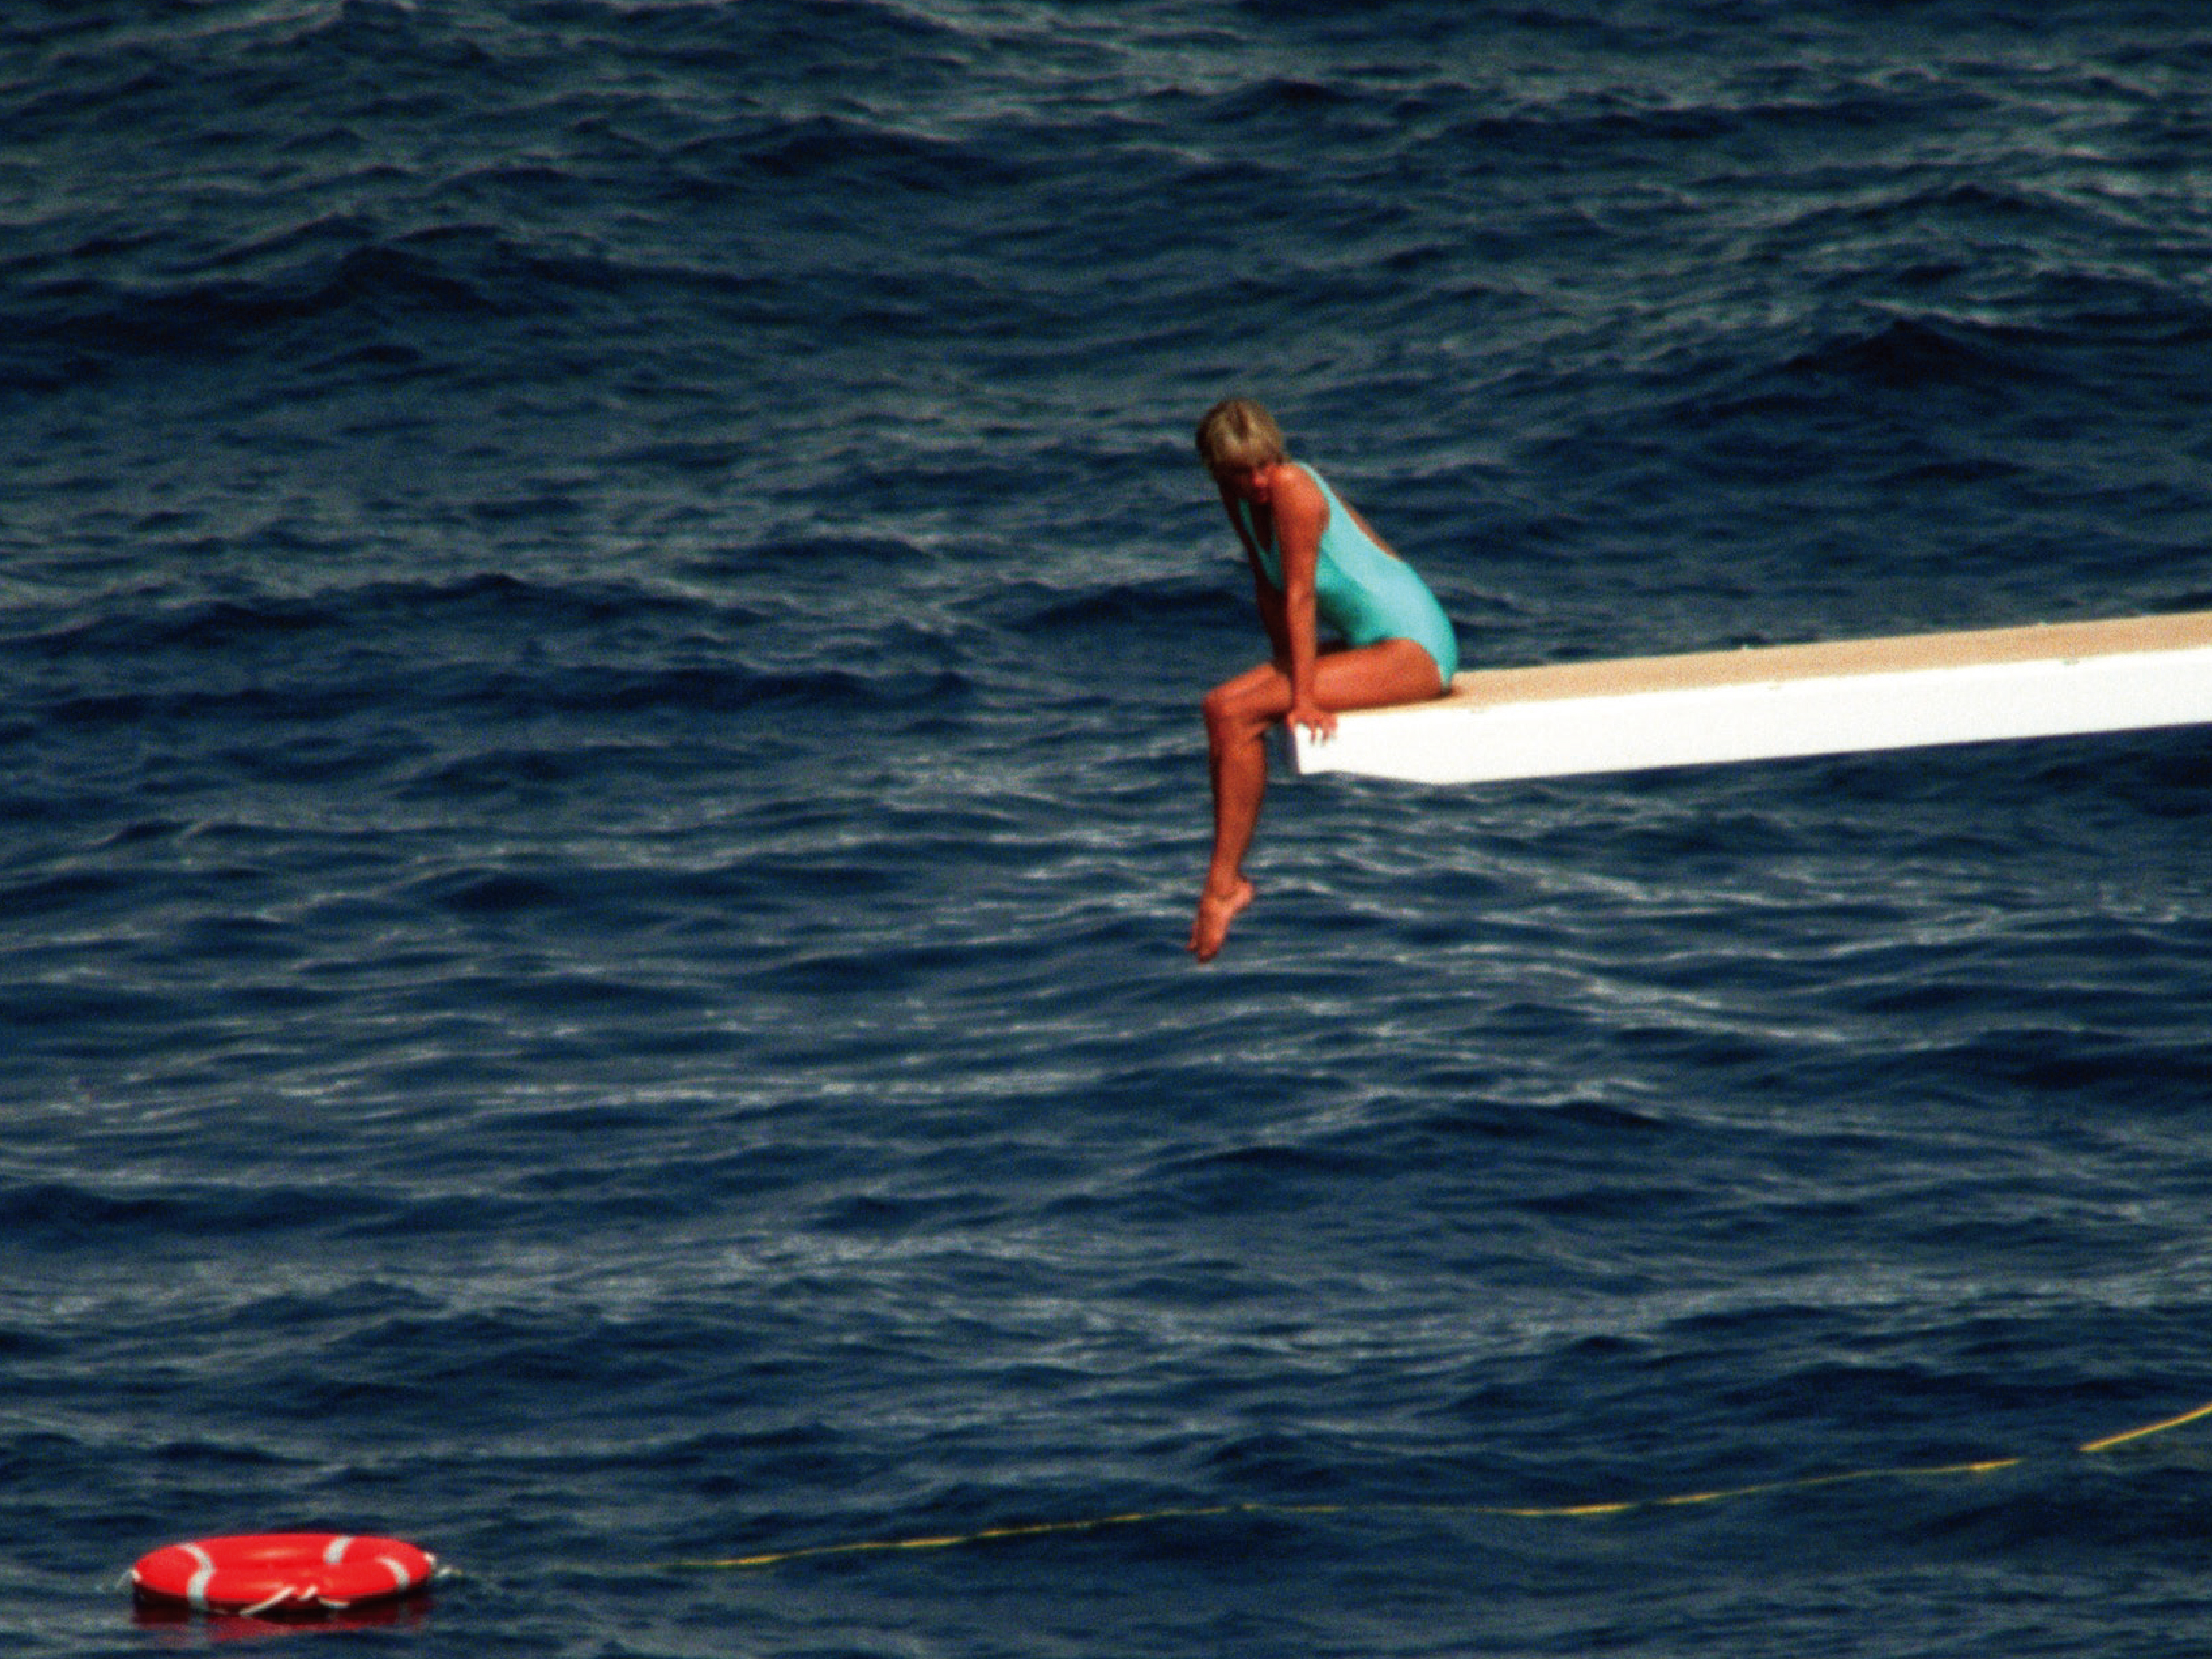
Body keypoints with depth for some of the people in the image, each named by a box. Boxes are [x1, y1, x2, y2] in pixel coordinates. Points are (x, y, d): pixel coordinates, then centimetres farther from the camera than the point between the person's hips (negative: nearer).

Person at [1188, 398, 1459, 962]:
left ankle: (1224, 883, -10)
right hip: (1370, 643, 9)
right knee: (1220, 706, -2)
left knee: (1238, 715, -17)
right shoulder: (1240, 498, 6)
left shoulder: (1292, 486, -20)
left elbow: (1300, 597, -19)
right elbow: (1268, 588, 16)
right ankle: (1227, 880, -1)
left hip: (1417, 649, -9)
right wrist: (1288, 672, 9)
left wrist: (1302, 696, -18)